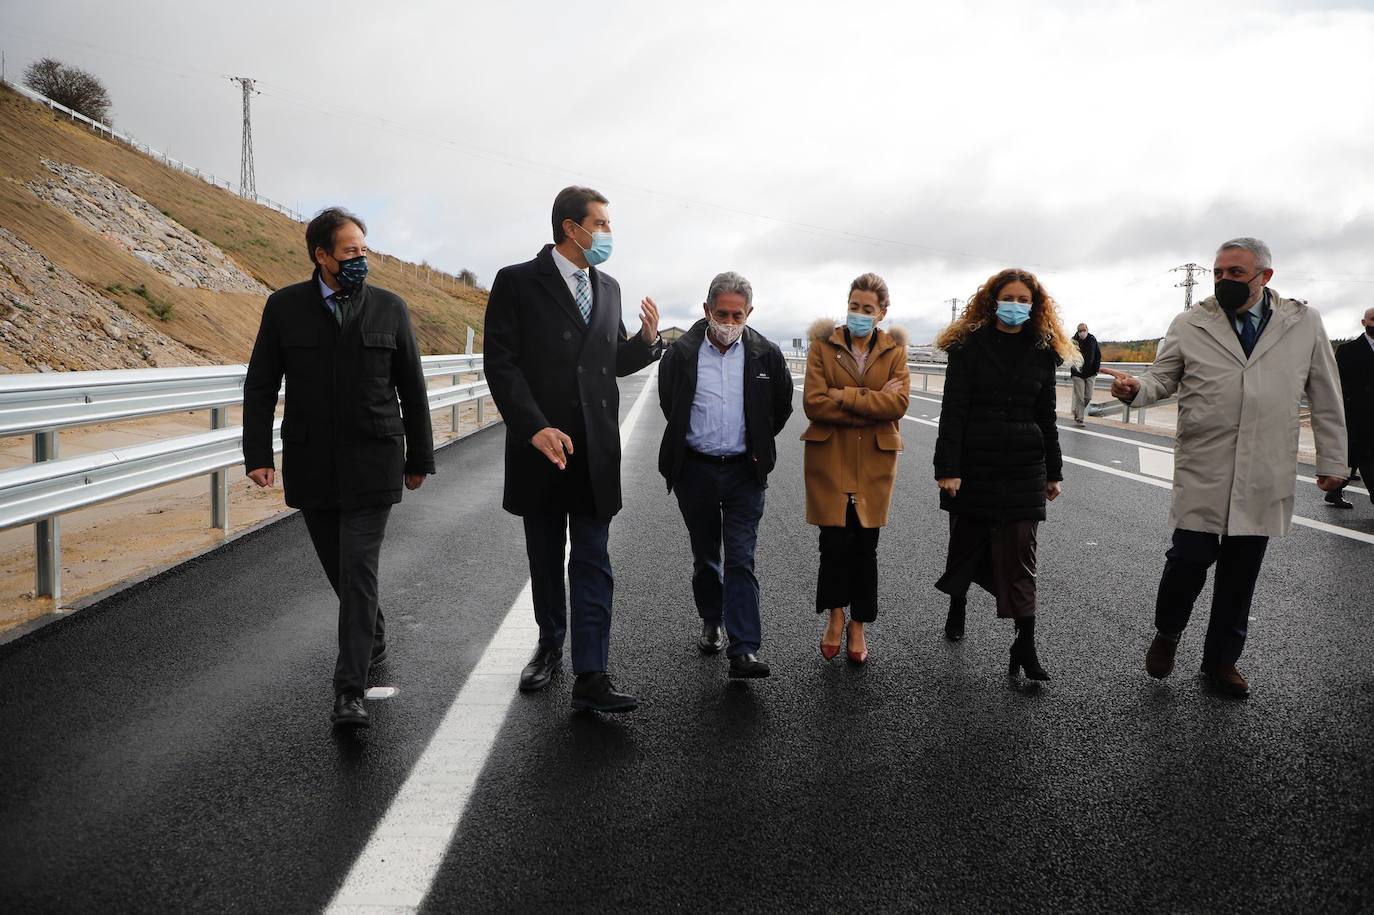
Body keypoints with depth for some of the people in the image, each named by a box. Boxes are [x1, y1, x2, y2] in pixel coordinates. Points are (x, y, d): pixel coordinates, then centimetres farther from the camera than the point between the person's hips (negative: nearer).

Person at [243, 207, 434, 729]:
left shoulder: (389, 308, 1)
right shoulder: (284, 308, 1)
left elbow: (412, 388, 6)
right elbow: (260, 385, 3)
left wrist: (419, 457, 8)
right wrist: (258, 454, -5)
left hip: (372, 464, -2)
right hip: (311, 465, 2)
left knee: (359, 570, -8)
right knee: (339, 568, 14)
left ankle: (350, 691, -6)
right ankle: (373, 636, 41)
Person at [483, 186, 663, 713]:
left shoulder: (608, 288, 11)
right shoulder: (517, 282, -6)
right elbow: (501, 363, -12)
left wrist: (647, 339, -2)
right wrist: (536, 428, -22)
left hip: (596, 451, 3)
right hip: (542, 447, -3)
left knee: (592, 564, 0)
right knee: (545, 560, 13)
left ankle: (590, 676, 2)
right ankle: (550, 647, 34)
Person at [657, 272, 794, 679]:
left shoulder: (766, 354, -4)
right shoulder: (681, 353, -6)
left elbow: (781, 407, 11)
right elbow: (669, 405, 11)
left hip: (744, 471, -1)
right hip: (695, 469, 1)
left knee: (741, 560, -5)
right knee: (705, 556, 15)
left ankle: (743, 651, -7)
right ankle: (712, 623, 35)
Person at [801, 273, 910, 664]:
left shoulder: (894, 350, 6)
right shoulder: (824, 345, 1)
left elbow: (899, 402, -10)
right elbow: (813, 403, -11)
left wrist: (845, 396, -15)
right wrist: (873, 404, -13)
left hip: (874, 461, 1)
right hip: (830, 458, -1)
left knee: (865, 546, 6)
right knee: (835, 543, -4)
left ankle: (857, 628, 21)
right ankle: (835, 616, 20)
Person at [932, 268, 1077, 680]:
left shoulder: (1044, 352, 7)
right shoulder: (969, 347, -3)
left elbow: (1045, 416, 12)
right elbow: (953, 411, -8)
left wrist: (1053, 472, 12)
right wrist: (948, 469, -14)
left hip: (1024, 468, 2)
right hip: (974, 463, -2)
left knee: (1019, 553, -2)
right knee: (967, 540, 11)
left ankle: (1025, 647, 0)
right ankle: (957, 610, 38)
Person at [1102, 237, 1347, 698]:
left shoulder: (1304, 323, 4)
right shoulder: (1189, 324, 2)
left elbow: (1325, 396, 10)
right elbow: (1161, 380, 6)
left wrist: (1332, 460, 10)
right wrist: (1134, 389, -17)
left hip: (1265, 475, 2)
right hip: (1202, 473, -1)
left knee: (1241, 573, 9)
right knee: (1190, 558, -6)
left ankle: (1221, 659, 27)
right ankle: (1167, 633, 23)